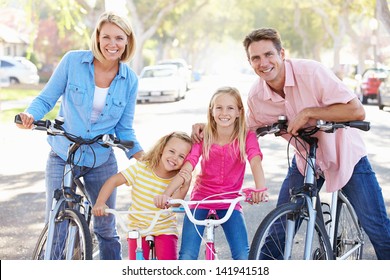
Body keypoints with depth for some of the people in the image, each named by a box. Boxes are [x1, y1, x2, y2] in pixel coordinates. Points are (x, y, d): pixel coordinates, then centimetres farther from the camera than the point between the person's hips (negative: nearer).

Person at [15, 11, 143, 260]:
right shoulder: (73, 61, -9)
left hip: (102, 162, 2)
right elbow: (46, 99, -3)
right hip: (62, 158, -1)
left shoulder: (130, 80, -3)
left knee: (106, 229, 11)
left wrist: (142, 157, -14)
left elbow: (124, 129, 2)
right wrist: (31, 115, -25)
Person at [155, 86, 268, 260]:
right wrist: (166, 193, -32)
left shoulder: (247, 137, -8)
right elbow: (186, 169, -15)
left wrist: (260, 188, -47)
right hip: (200, 198, 1)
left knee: (243, 256, -16)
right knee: (187, 256, -10)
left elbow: (256, 162, -26)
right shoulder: (203, 138, -5)